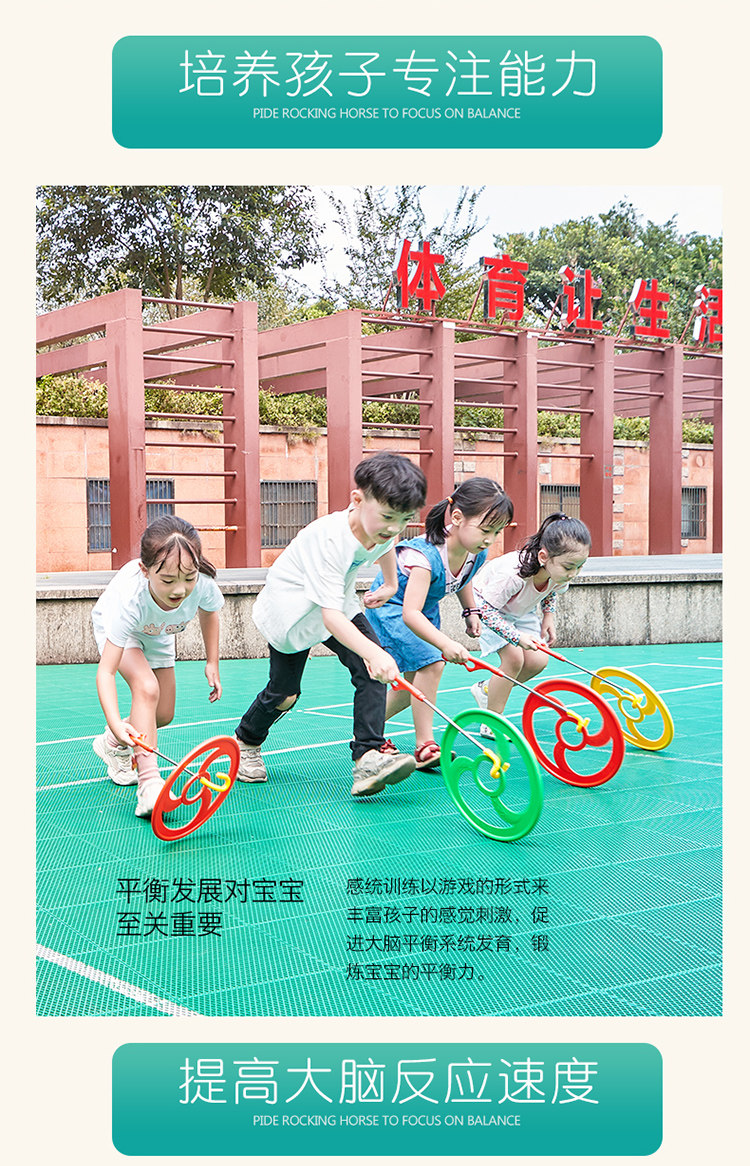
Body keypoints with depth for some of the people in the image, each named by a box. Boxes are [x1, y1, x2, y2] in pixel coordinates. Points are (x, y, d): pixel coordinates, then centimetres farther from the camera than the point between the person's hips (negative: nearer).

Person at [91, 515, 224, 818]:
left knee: (164, 714, 5)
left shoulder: (202, 584, -37)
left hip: (157, 633, 5)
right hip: (114, 627, -4)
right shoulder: (129, 598, -47)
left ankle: (112, 744, 35)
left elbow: (208, 612, -8)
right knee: (146, 687, -30)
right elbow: (106, 671, -45)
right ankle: (148, 784, -29)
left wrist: (212, 663, -8)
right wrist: (116, 722, -59)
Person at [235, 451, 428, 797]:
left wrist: (391, 584, 20)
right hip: (292, 610, -6)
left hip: (339, 604, 6)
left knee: (373, 669, -18)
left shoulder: (381, 529, -18)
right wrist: (372, 652, -60)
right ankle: (246, 742, 36)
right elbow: (330, 615, -48)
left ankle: (368, 757, -21)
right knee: (284, 692, 5)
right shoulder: (330, 539, -41)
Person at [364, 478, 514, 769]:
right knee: (430, 663, -24)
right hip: (391, 607, -8)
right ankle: (424, 748, -16)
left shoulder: (477, 554, -16)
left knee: (415, 681, 11)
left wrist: (471, 611, 6)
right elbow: (410, 613, -49)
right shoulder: (425, 555, -41)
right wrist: (445, 644, -61)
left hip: (427, 610, 8)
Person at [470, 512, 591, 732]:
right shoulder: (513, 573, -44)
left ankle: (486, 689, 16)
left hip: (522, 611, 6)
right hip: (487, 605, -6)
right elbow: (488, 611, -34)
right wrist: (518, 637, -41)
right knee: (514, 657, -21)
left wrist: (548, 616, -9)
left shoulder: (561, 573, -23)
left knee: (538, 661, -7)